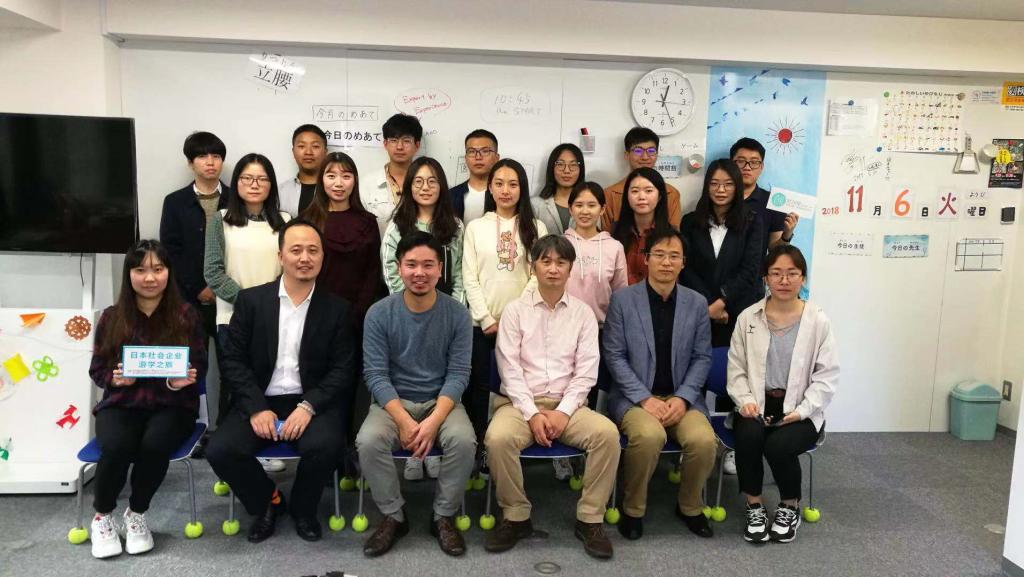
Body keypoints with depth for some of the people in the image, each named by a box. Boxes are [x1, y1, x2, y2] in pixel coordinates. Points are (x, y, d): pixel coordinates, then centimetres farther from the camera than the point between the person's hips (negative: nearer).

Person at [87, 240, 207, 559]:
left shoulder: (186, 315, 2)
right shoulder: (111, 317, 6)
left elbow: (200, 364, 3)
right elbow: (97, 369, 10)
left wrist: (183, 380, -19)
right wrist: (115, 378, -13)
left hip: (172, 404, -1)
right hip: (121, 404, 1)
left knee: (155, 444, -33)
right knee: (116, 447, -31)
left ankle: (136, 514, -2)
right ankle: (102, 516, 1)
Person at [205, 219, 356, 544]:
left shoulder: (336, 308, 2)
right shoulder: (251, 300, 4)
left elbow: (342, 370, -2)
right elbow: (232, 361, 0)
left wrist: (308, 406, -18)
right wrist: (257, 408, -13)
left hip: (312, 403, -1)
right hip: (259, 402, 1)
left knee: (324, 445, -30)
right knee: (220, 450, -23)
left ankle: (303, 508, 4)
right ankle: (267, 502, 9)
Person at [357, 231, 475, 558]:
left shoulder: (457, 314, -5)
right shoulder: (379, 314, -6)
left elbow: (458, 373, -8)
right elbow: (376, 375, -9)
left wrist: (434, 421, -23)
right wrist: (404, 421, -22)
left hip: (441, 402, 0)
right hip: (393, 402, 0)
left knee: (463, 441, -29)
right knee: (368, 441, -28)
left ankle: (444, 517, -4)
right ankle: (394, 516, -3)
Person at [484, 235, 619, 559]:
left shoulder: (583, 313, 8)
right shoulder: (515, 310, 4)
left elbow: (586, 370, 1)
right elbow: (509, 368, -4)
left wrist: (563, 412, -13)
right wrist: (532, 414, -15)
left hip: (568, 404, 1)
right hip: (521, 402, -1)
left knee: (607, 433, -27)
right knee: (498, 438, -32)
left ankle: (590, 519, -9)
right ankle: (516, 517, -8)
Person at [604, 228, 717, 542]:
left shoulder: (697, 303, 6)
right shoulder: (623, 299, -2)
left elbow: (702, 357, 6)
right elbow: (614, 356, -4)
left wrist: (682, 398, -10)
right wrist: (645, 399, -14)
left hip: (681, 397, 3)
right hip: (634, 396, -2)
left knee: (704, 440, -26)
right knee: (649, 435, -33)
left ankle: (690, 506, 6)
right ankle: (632, 509, -6)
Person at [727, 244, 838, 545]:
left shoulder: (818, 321, -1)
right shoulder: (748, 317, 5)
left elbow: (827, 376, -3)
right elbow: (736, 368, 5)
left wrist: (802, 410, -14)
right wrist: (746, 401, -12)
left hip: (800, 410, -1)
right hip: (757, 405, 1)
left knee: (779, 445, -29)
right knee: (749, 435, -30)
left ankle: (790, 506, 4)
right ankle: (754, 506, -6)